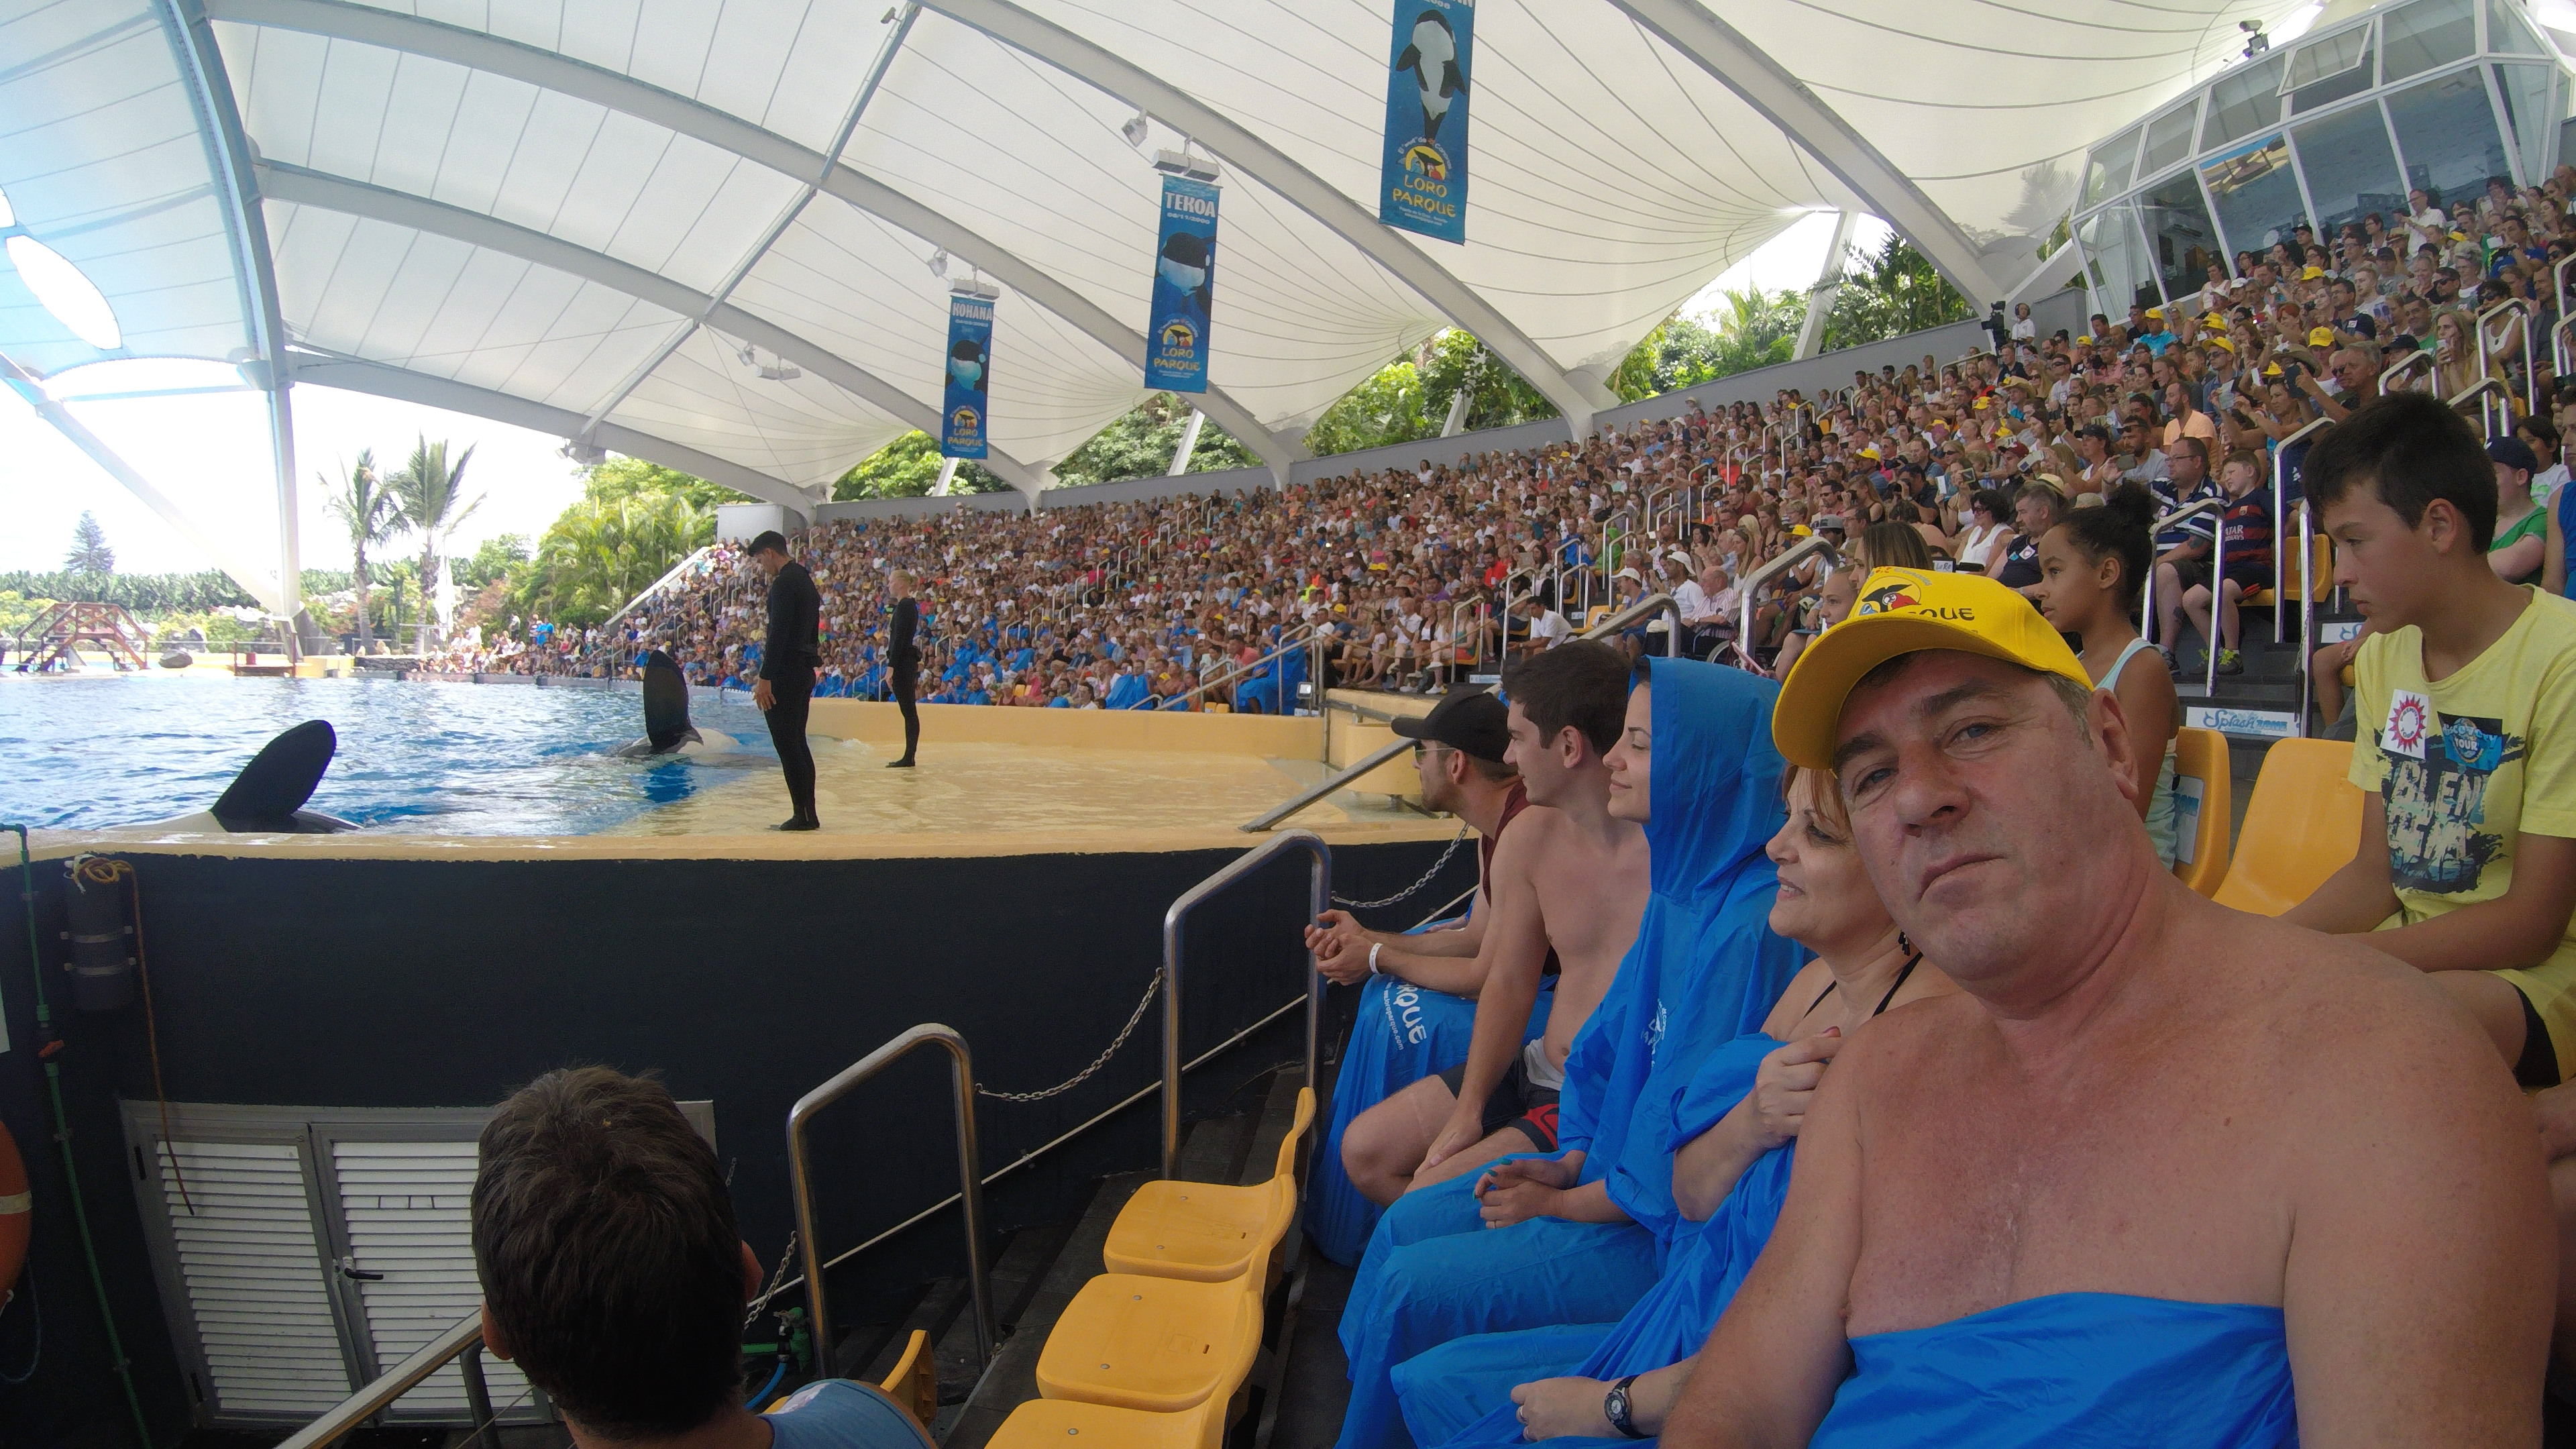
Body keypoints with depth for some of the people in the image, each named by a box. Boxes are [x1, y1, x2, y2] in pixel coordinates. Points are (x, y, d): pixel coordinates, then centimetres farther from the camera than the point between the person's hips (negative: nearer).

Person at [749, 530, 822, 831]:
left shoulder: (784, 582, -13)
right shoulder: (805, 579, 17)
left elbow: (779, 633, -20)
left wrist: (765, 678, -20)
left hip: (786, 672, -10)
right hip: (805, 673, 10)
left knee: (787, 743, -7)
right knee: (797, 741, 12)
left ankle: (803, 816, -6)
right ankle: (809, 815, 14)